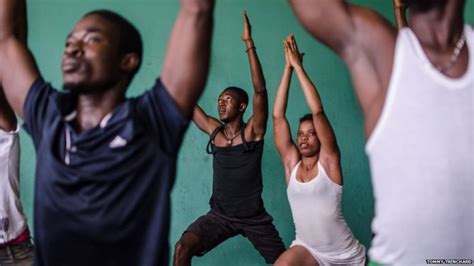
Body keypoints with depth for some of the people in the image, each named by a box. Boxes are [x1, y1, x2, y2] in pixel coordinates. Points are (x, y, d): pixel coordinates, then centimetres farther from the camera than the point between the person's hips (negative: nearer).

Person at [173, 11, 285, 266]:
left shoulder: (253, 131, -10)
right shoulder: (214, 130, 1)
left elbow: (260, 89, -23)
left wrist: (249, 44, -29)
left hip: (254, 217, -2)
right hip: (219, 215, 2)